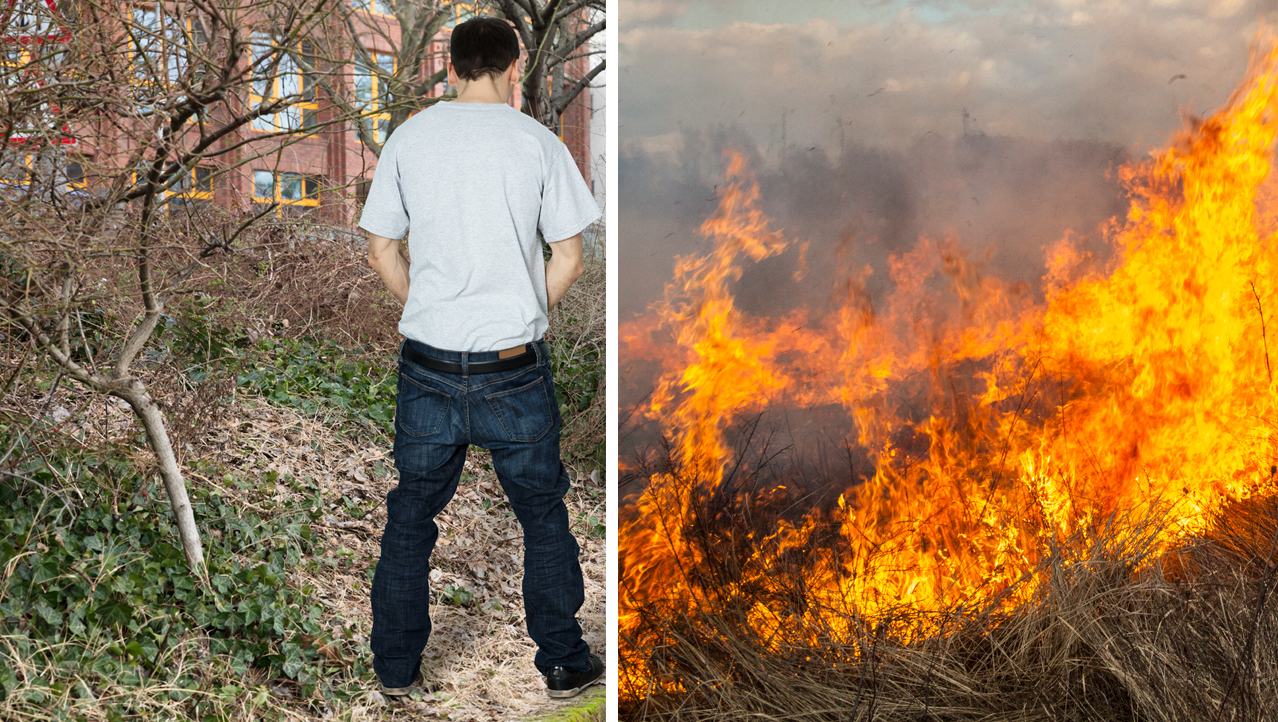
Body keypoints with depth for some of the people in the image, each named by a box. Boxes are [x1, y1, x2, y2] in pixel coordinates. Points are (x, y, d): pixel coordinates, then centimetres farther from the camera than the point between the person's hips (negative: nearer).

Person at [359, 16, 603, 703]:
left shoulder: (408, 138, 2)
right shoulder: (537, 142, -3)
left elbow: (381, 251, 5)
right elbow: (568, 257, -3)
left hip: (427, 363, 2)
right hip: (514, 367, -2)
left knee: (410, 515, 15)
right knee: (543, 512, 14)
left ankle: (396, 670, 25)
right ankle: (563, 663, 24)